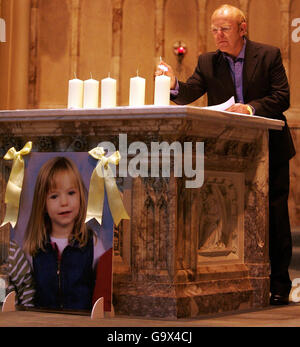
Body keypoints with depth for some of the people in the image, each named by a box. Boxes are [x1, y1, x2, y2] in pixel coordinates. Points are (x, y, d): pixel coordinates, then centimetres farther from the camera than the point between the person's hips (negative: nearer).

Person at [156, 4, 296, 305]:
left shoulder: (268, 55, -2)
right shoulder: (207, 63, 5)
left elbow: (282, 97, -8)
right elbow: (189, 93, -8)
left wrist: (251, 108, -24)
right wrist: (174, 85, -29)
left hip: (268, 150, -3)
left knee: (274, 217, 2)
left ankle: (278, 284, 11)